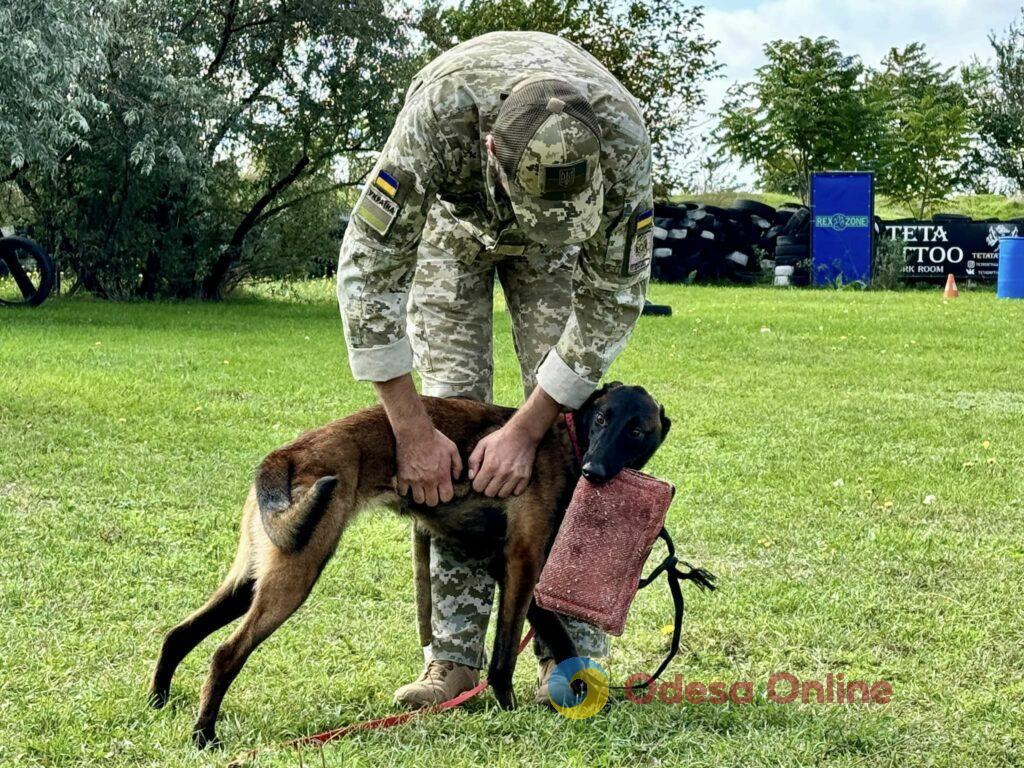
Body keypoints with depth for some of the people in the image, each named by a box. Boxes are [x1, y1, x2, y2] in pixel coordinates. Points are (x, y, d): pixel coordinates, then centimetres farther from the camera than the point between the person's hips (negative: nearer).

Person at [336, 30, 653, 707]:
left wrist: (526, 429, -31)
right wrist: (412, 430, -39)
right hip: (452, 219, 0)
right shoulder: (441, 107, -44)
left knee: (567, 423, -11)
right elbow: (368, 265, -38)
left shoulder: (622, 135, -40)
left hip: (557, 246, 1)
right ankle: (455, 655, -7)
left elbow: (614, 298, -28)